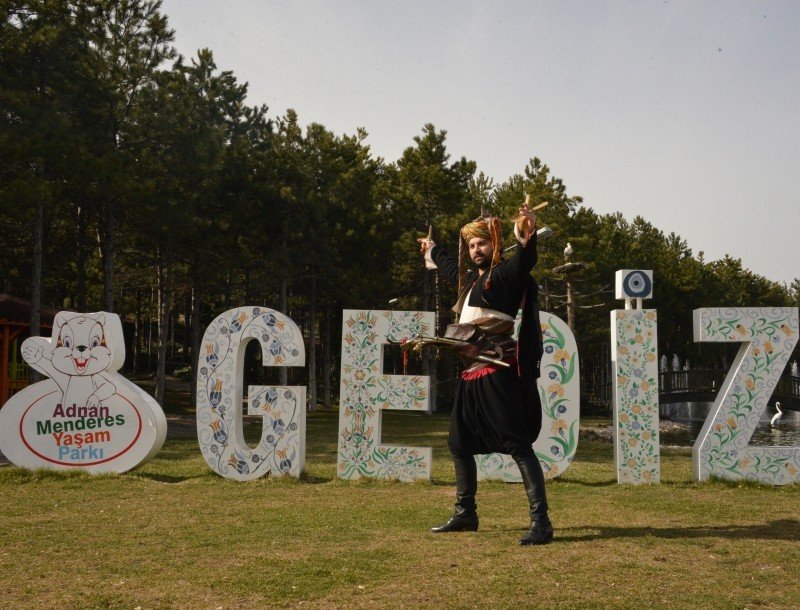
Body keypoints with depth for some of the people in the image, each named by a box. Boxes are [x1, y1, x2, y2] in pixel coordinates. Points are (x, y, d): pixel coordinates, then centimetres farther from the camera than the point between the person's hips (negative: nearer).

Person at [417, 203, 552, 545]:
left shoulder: (506, 274, -5)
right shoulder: (470, 279, 19)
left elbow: (524, 261, -28)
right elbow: (449, 266, 41)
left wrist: (527, 236, -48)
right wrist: (432, 251, 59)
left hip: (498, 374, -10)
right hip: (472, 375, 10)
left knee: (518, 445, -13)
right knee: (459, 445, 17)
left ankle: (540, 522, -11)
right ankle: (465, 515, 31)